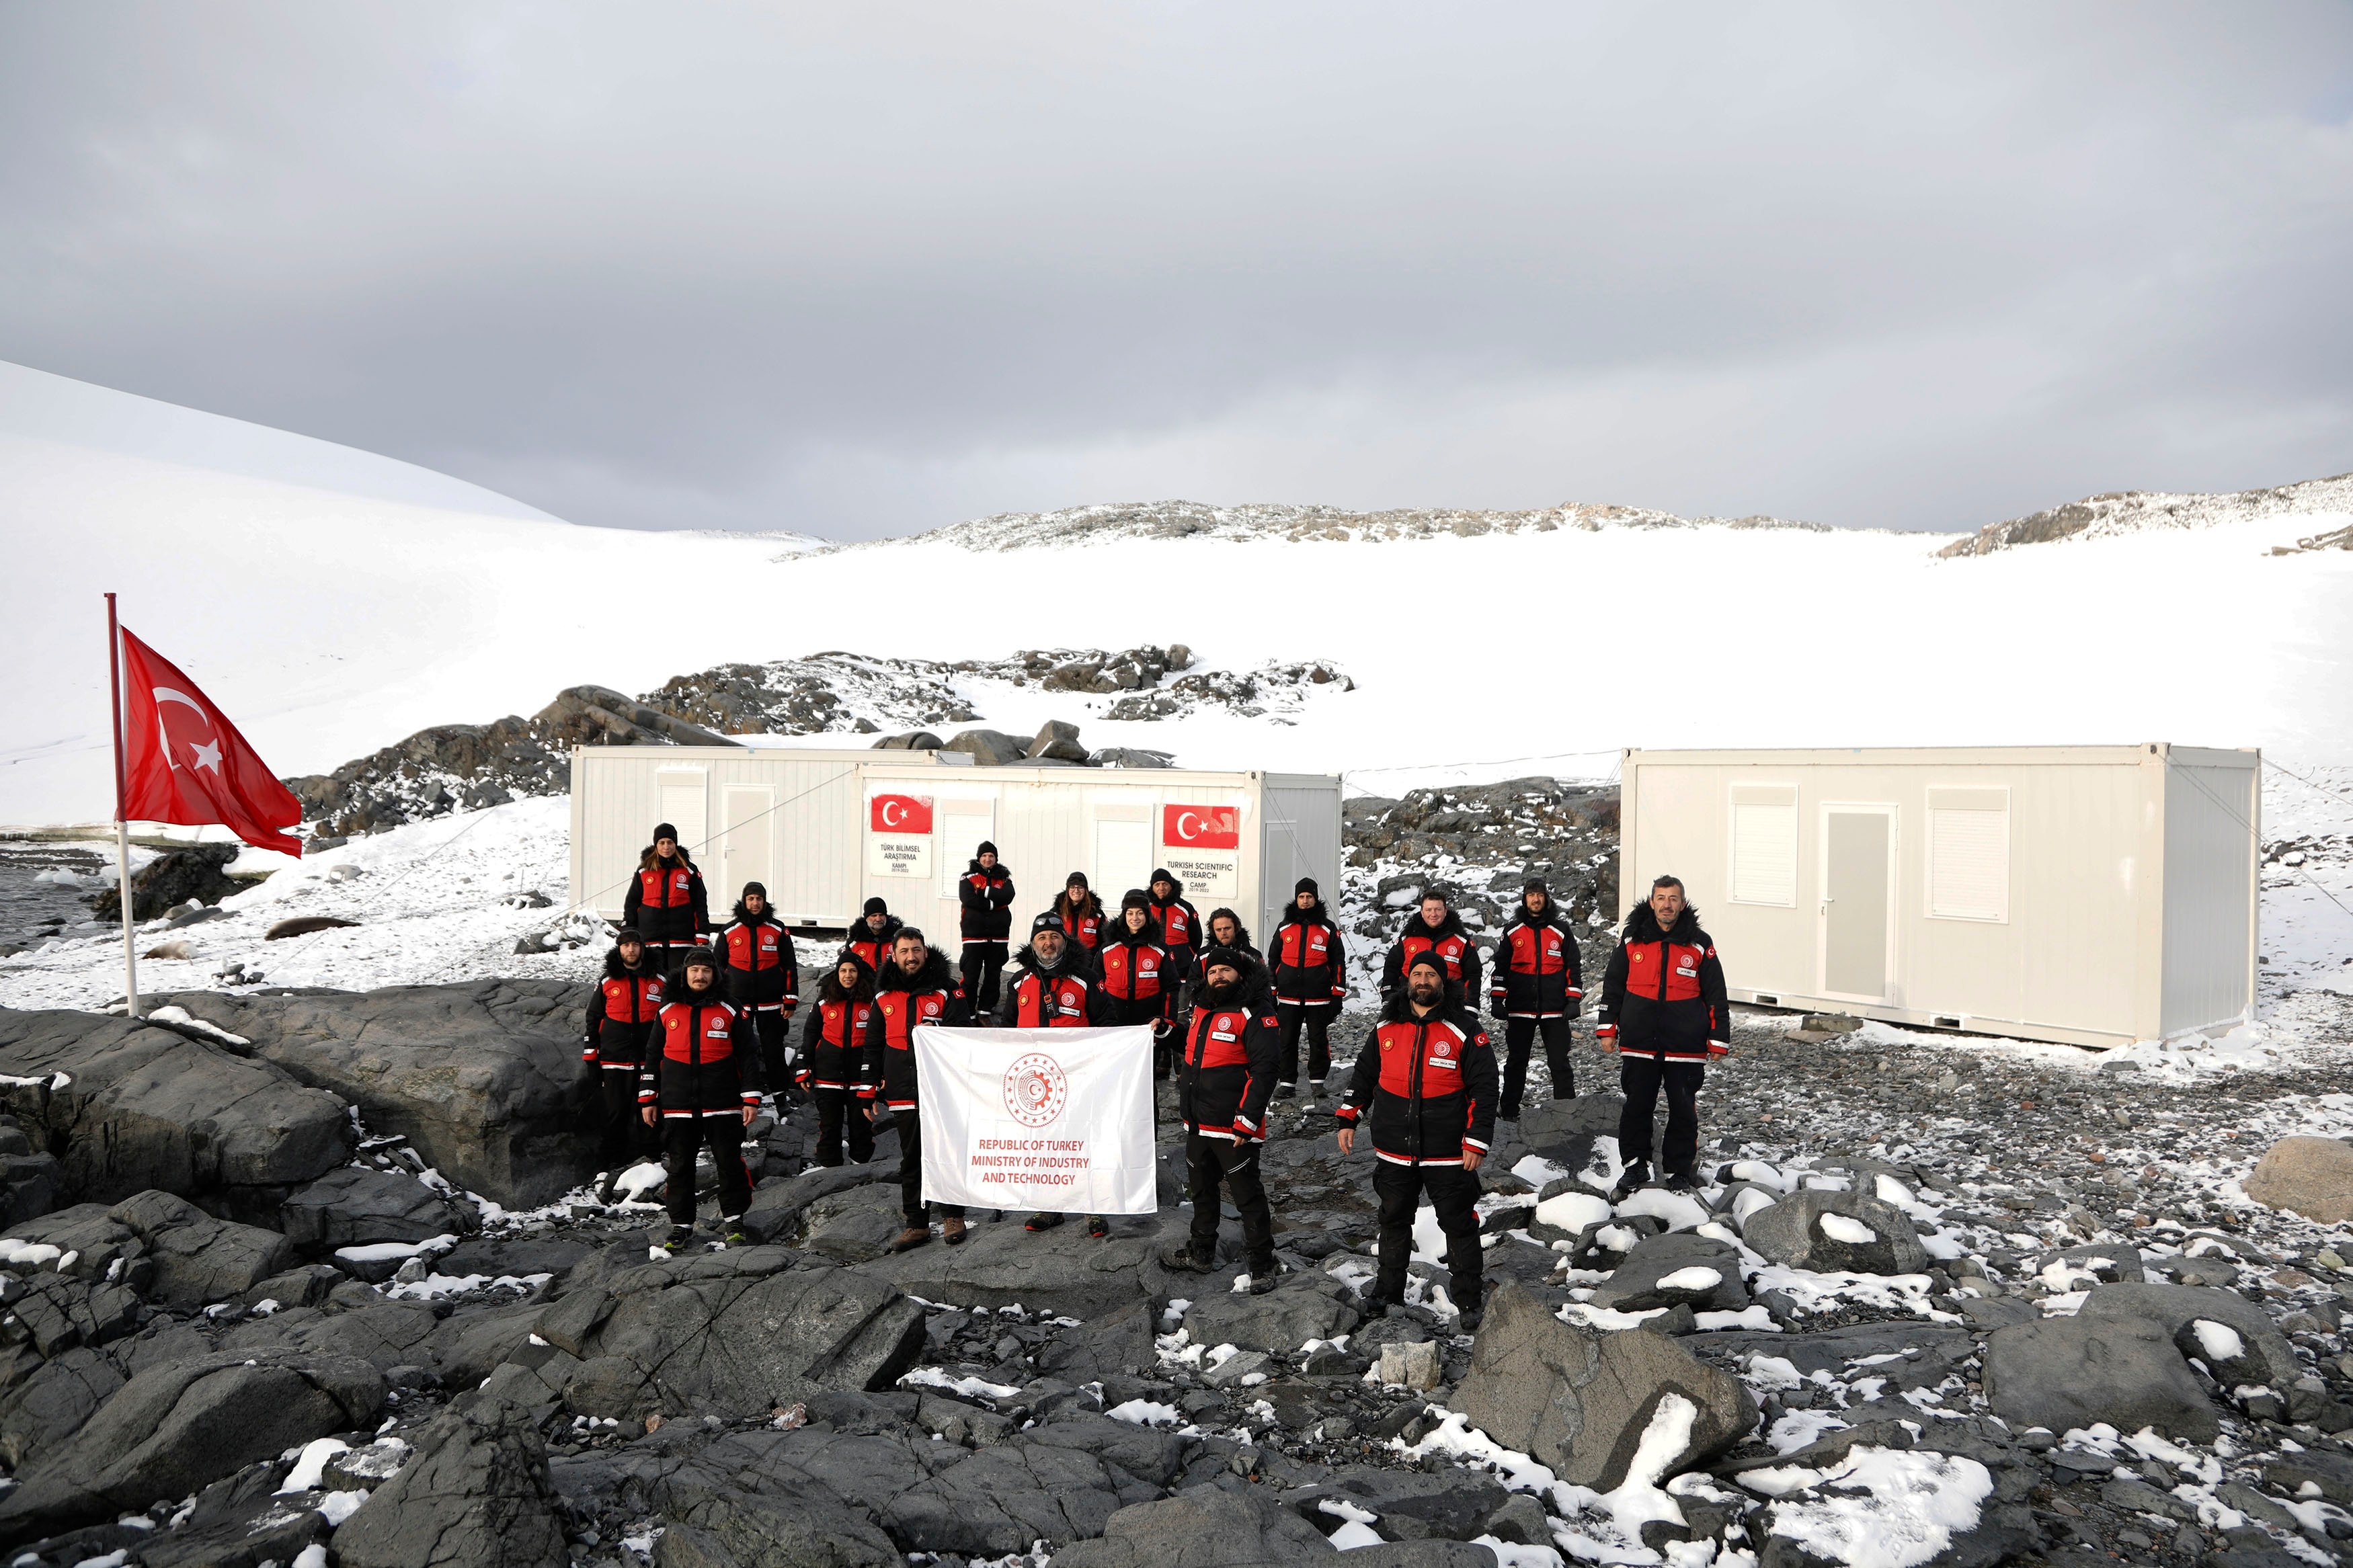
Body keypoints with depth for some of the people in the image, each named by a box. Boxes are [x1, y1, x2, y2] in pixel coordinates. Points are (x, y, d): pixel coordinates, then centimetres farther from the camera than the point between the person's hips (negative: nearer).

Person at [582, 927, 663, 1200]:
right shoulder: (607, 983, 5)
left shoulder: (659, 981, 6)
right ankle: (611, 1170, 5)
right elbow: (593, 1021, 10)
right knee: (612, 1116, -2)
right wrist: (591, 1059, 5)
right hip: (614, 1063, 0)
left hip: (649, 1063, 0)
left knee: (649, 1117, 2)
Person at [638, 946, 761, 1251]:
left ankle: (733, 1219, 18)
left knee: (729, 1163, 3)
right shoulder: (668, 1011, 7)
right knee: (680, 1166, 7)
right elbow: (653, 1056, 12)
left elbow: (749, 1056, 2)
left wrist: (751, 1098, -4)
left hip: (722, 1105, -2)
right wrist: (647, 1099, 8)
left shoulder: (731, 1011, 1)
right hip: (677, 1106, 2)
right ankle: (681, 1224, 20)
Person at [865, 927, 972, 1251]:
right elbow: (873, 1045, 16)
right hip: (902, 1091, 3)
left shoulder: (947, 990, -2)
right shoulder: (884, 996, 9)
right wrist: (871, 1086, 13)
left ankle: (953, 1216, 16)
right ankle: (917, 1224, 16)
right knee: (911, 1158, 9)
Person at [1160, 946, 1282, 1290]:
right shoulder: (1199, 1012, 12)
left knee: (1248, 1196, -1)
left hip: (1234, 1129, -8)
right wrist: (1185, 1104, 23)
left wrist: (1247, 1120, -21)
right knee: (1201, 1190, 21)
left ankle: (1262, 1264, 10)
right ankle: (1200, 1253, 36)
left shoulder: (1252, 1016, -13)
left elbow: (1265, 1068, -19)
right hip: (1198, 1125, 8)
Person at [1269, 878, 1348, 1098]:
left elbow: (1338, 962, 3)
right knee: (1287, 1041, 5)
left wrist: (1337, 995, -2)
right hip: (1288, 998, 2)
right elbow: (1273, 961, 14)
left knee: (1318, 1041, 4)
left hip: (1319, 999, -2)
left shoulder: (1328, 928, 3)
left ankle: (1318, 1080, 17)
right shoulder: (1284, 928, 9)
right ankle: (1288, 1082, 14)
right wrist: (1271, 994, 9)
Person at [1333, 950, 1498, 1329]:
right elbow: (1364, 1074, 16)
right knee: (1394, 1221, 15)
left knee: (1459, 1224, 4)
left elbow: (1484, 1088, -6)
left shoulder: (1464, 1030, -6)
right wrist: (1348, 1119, 9)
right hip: (1394, 1151, 4)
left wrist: (1477, 1141, -11)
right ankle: (1388, 1289, 30)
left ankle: (1469, 1298, 18)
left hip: (1448, 1154, -3)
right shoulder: (1386, 1027, 6)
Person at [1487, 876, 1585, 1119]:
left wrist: (1573, 1000, 0)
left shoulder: (1561, 930, 6)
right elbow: (1499, 967, 11)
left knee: (1559, 1062, -1)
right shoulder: (1512, 931, 8)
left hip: (1555, 1009, -1)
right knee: (1516, 1061, 8)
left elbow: (1574, 966, 8)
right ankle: (1509, 1110, 18)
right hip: (1520, 1009, 1)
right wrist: (1496, 999, 4)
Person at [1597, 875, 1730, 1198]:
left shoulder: (1699, 944, 1)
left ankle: (1680, 1170, 20)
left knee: (1683, 1109, 6)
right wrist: (1607, 1028, 7)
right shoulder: (1631, 940, 3)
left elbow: (1716, 995, 5)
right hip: (1638, 1044, 1)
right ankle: (1636, 1166, 21)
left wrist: (1718, 1039, 3)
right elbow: (1613, 986, 10)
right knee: (1637, 1106, 8)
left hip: (1685, 1047, -1)